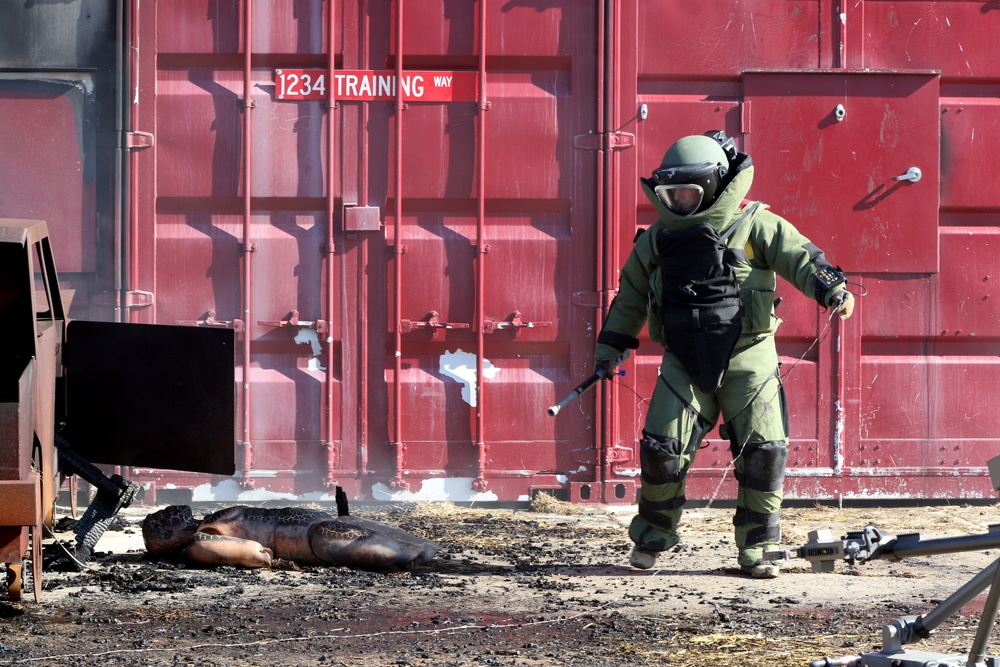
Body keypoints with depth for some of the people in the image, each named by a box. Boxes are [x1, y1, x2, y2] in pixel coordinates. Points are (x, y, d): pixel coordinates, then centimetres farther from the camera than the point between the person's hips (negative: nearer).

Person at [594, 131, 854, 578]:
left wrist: (833, 289, -32)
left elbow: (798, 256, -15)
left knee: (763, 452, -6)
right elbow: (631, 295, 21)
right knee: (662, 449, -3)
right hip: (685, 364, 3)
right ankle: (651, 537, 19)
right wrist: (609, 349, 19)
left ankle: (756, 549, 7)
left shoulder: (753, 225, -3)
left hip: (747, 361, -3)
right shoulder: (658, 240, 10)